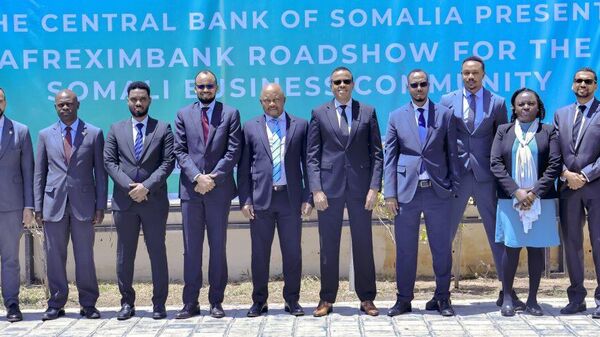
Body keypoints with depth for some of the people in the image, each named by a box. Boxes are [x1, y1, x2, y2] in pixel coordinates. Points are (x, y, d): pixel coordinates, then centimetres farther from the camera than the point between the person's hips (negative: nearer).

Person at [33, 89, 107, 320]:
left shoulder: (94, 134, 5)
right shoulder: (45, 135, 10)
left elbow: (100, 172, 4)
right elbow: (39, 173, 10)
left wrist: (101, 206, -2)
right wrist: (38, 207, 4)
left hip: (83, 203, -1)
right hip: (54, 204, 2)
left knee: (85, 257, 3)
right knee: (54, 256, 5)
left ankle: (88, 304, 12)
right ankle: (56, 304, 14)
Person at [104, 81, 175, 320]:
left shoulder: (163, 129, 5)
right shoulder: (116, 130, 11)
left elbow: (168, 162, -3)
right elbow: (109, 162, 3)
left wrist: (147, 186, -13)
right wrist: (129, 186, -10)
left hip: (154, 200, -2)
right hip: (124, 201, 2)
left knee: (157, 253, 2)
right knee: (124, 255, 6)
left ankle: (159, 304, 9)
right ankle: (127, 303, 15)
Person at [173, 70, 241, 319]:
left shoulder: (230, 114, 5)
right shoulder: (183, 114, 10)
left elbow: (233, 151, -2)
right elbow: (180, 151, 3)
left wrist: (213, 177, -10)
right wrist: (197, 177, -11)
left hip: (219, 189, -1)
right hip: (190, 189, 1)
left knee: (218, 247, 4)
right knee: (191, 249, 4)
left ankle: (216, 302, 11)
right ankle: (190, 303, 9)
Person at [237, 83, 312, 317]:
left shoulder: (300, 126, 7)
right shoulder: (251, 127, 8)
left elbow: (307, 163, 5)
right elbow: (244, 167, 7)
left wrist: (308, 197, -1)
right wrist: (245, 200, -1)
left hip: (290, 197, 0)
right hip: (261, 197, 0)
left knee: (292, 252, 4)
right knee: (260, 253, 5)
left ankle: (292, 300, 15)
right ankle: (259, 301, 16)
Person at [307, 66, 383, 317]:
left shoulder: (368, 112, 8)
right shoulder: (319, 114, 7)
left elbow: (377, 153, 5)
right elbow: (312, 156, 3)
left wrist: (374, 187, -4)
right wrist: (316, 190, -6)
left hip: (360, 186, 0)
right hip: (329, 186, 0)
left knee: (363, 243, 5)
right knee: (328, 245, 4)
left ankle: (367, 299, 14)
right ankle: (327, 299, 13)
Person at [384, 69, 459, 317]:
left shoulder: (444, 115, 6)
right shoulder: (396, 116, 7)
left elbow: (452, 153, 5)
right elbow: (390, 156, 4)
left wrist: (455, 187, 0)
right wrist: (389, 193, -2)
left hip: (438, 191, 0)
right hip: (407, 191, 0)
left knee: (442, 248, 6)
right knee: (405, 249, 6)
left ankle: (443, 298, 18)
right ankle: (404, 299, 16)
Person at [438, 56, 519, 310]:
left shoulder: (497, 103, 5)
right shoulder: (447, 101, 6)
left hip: (486, 176, 0)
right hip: (455, 175, 0)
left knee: (498, 233, 4)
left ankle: (507, 291, 14)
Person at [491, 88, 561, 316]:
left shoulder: (548, 131, 6)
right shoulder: (503, 131, 8)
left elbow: (554, 165, -1)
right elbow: (496, 163, 0)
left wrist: (534, 192, -11)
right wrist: (516, 191, -11)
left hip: (541, 200, 0)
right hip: (510, 199, 0)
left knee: (536, 248, 3)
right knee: (511, 247, -2)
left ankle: (532, 299, 12)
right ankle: (507, 298, 8)